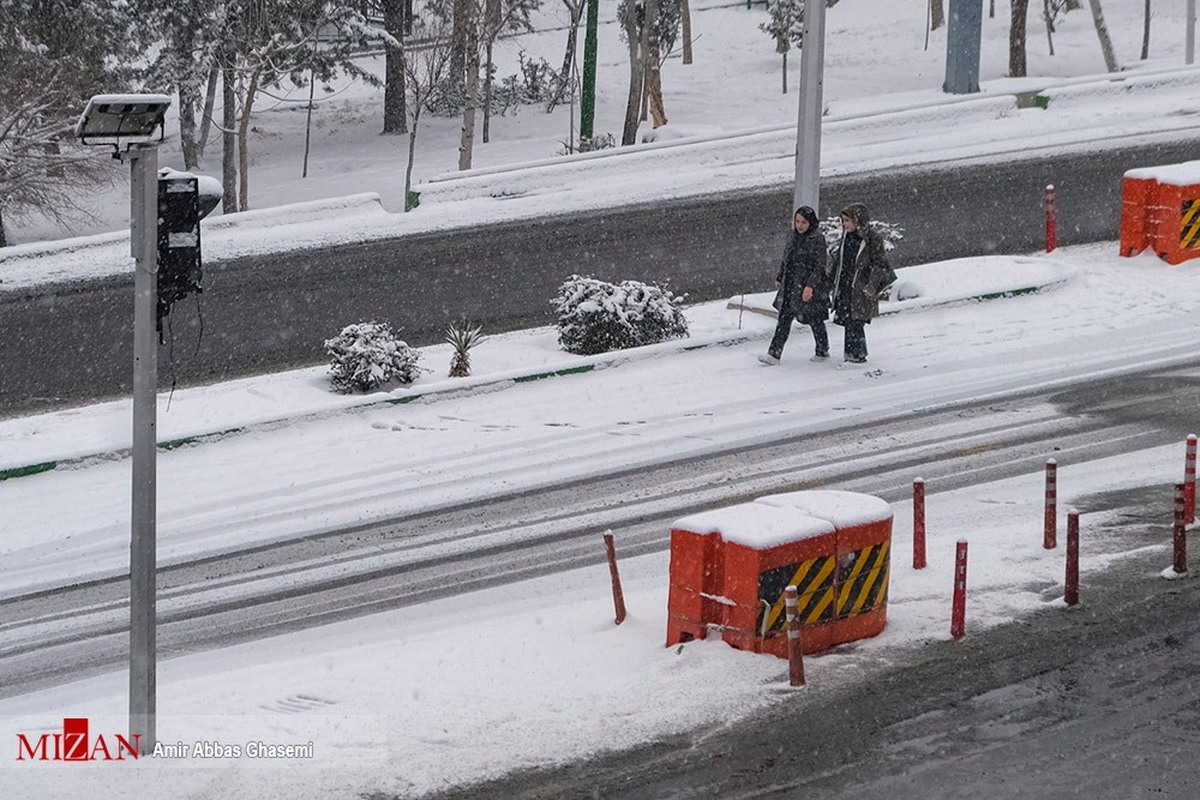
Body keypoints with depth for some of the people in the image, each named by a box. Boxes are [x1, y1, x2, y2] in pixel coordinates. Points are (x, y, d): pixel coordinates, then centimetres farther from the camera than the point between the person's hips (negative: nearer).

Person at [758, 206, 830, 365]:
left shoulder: (817, 240, -12)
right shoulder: (794, 239, 9)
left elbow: (819, 266, -16)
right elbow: (785, 261, 19)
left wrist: (810, 286, -24)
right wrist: (780, 279, 18)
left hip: (810, 289, -6)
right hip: (791, 288, 6)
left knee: (815, 320, 7)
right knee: (784, 319, 1)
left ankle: (823, 351, 25)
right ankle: (774, 354, -2)